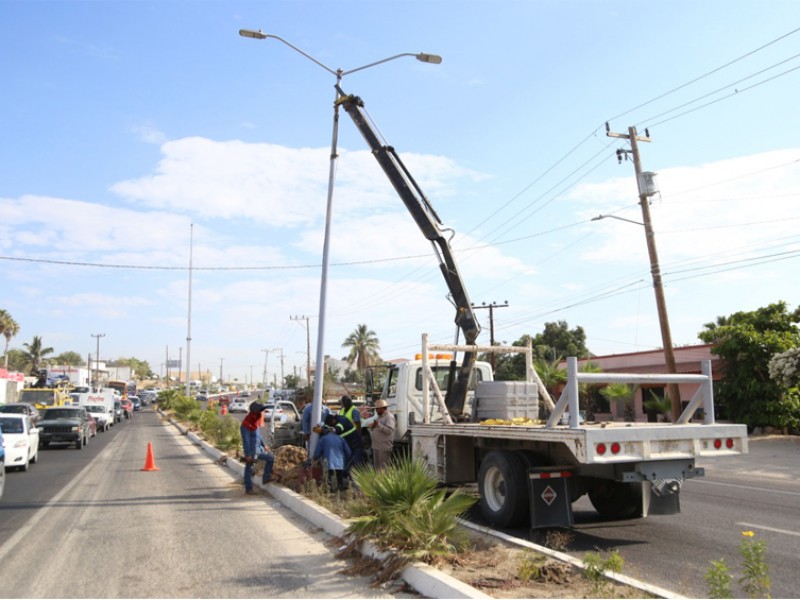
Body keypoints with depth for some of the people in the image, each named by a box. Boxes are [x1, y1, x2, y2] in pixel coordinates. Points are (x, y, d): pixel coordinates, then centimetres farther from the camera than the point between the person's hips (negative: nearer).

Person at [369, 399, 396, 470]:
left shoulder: (389, 417, -10)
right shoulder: (379, 416, 18)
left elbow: (389, 430, -21)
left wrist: (378, 425, -27)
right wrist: (373, 427, 3)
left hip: (384, 447, -9)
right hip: (376, 446, 9)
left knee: (384, 467, -7)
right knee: (377, 466, 13)